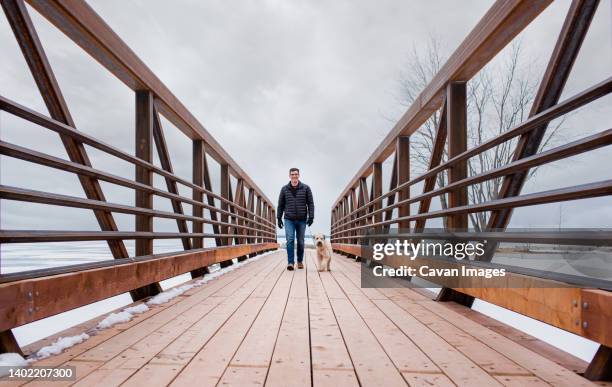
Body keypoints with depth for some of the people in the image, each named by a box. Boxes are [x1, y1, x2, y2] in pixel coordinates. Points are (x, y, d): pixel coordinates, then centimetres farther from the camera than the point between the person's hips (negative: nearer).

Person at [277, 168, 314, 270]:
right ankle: (290, 262, -11)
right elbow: (280, 205, 10)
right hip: (289, 219, 0)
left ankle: (300, 261, 25)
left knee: (300, 241, 9)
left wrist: (311, 216, -8)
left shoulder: (306, 188, 3)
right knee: (290, 240, -13)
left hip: (302, 220, 0)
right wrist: (279, 218, 5)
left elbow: (310, 203, 1)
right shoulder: (284, 189, 6)